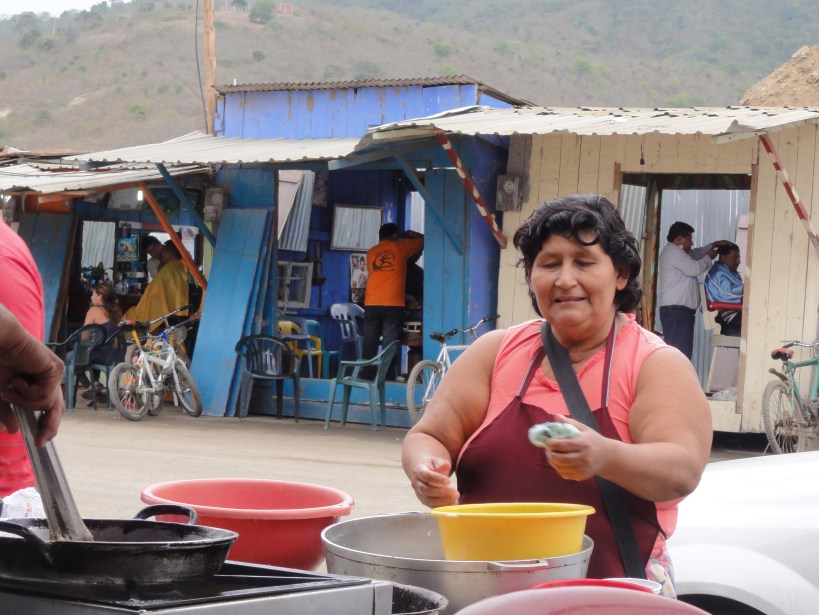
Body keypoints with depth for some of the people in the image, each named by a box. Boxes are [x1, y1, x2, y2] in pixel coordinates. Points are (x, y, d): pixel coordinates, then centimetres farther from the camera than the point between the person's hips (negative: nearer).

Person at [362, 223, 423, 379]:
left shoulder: (371, 252, 15)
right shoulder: (400, 246, 5)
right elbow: (423, 241, 17)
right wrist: (411, 235, 35)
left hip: (371, 305, 3)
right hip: (393, 305, -3)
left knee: (369, 345, 6)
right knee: (389, 346, -4)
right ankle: (388, 378, -8)